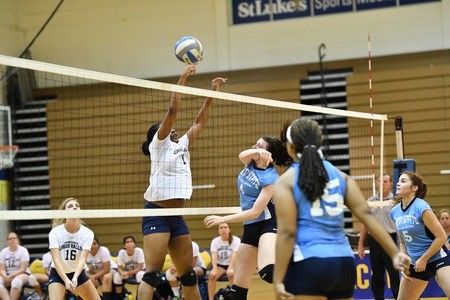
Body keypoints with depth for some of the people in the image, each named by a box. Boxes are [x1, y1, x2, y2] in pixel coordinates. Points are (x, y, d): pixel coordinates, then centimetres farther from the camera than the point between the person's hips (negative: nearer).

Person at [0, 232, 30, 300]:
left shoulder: (23, 250, -5)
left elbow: (23, 269, -9)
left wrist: (11, 276, -21)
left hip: (22, 274, -3)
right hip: (7, 276, 3)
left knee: (16, 281, -39)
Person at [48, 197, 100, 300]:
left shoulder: (87, 233, -16)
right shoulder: (55, 232, -19)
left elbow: (82, 259, -25)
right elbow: (56, 260, -27)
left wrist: (75, 277, -42)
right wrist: (66, 280, -41)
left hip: (78, 273, 3)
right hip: (58, 274, -3)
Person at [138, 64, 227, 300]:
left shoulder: (182, 145, 19)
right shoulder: (158, 144, 1)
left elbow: (200, 121, 21)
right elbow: (173, 111, -9)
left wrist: (212, 92, 16)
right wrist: (183, 78, -8)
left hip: (177, 217, 8)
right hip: (156, 214, -8)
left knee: (188, 275, 11)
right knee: (153, 274, -15)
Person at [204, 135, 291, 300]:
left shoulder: (270, 178, -17)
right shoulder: (251, 162, 6)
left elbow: (255, 212, -19)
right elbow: (242, 155, -17)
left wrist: (222, 219, -16)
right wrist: (257, 151, -38)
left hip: (267, 224, -8)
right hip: (250, 228, 8)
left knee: (268, 272, -36)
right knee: (238, 285, 7)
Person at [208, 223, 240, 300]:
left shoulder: (236, 240, -10)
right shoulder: (215, 241, -3)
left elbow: (234, 255, -25)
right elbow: (214, 256, -17)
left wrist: (230, 268, -42)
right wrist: (214, 269, -37)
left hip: (232, 265, -2)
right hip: (220, 265, 2)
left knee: (232, 274, -35)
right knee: (212, 276, -28)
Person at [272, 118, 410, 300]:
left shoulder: (286, 181, -1)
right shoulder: (340, 176, 12)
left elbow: (287, 233, -9)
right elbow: (366, 215, 4)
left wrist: (278, 280, -10)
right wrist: (394, 253, 3)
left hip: (308, 266, -5)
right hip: (344, 264, 5)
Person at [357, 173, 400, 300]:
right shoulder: (370, 201, 11)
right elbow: (365, 224, 14)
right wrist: (360, 244, 11)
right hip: (374, 241, 4)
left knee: (395, 277, -3)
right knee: (376, 277, 8)